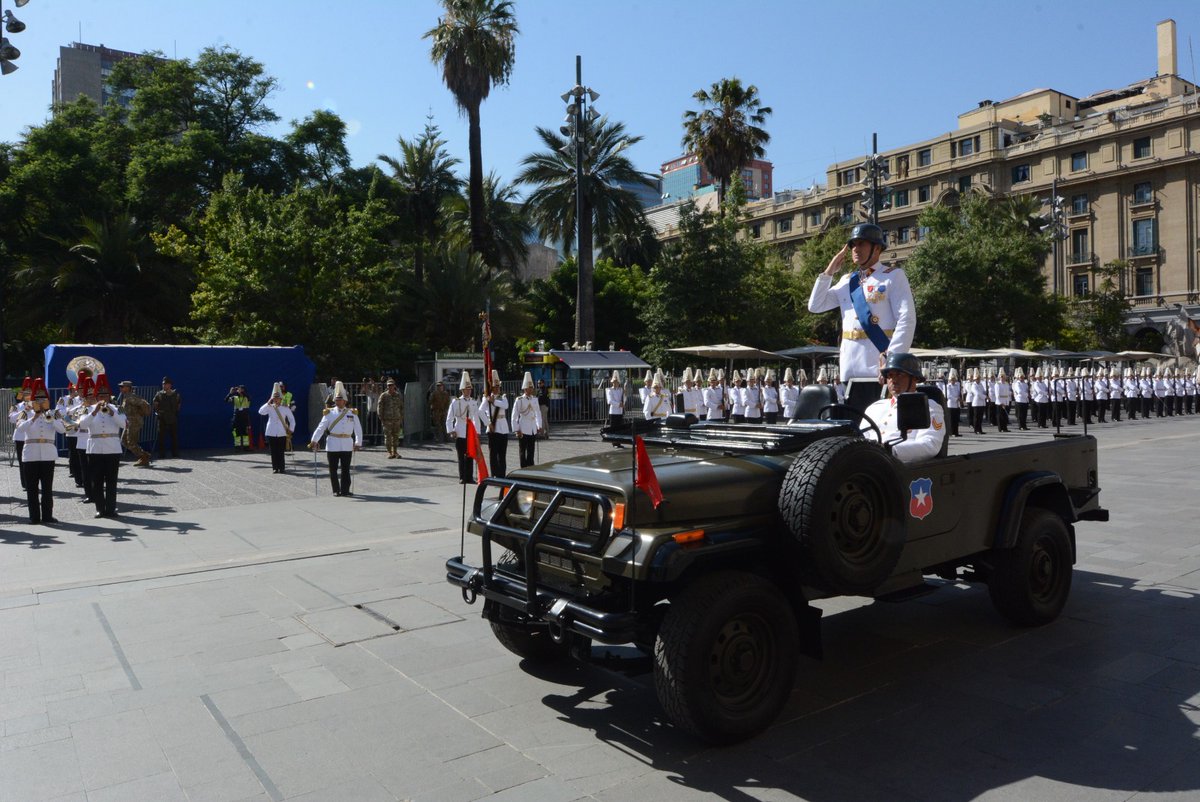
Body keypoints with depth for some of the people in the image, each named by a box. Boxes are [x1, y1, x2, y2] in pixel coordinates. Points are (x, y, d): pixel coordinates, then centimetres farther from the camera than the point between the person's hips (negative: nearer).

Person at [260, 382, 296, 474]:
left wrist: (291, 429, 0)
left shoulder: (285, 408, 3)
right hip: (271, 433, 1)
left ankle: (282, 468, 5)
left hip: (282, 433, -1)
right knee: (273, 451, 4)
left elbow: (292, 419, 7)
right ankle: (275, 468, 10)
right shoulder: (269, 407, 3)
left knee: (281, 451, 0)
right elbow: (261, 412, -14)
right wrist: (268, 403, -15)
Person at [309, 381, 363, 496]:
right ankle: (336, 490, 13)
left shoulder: (352, 413, 6)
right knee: (333, 469, 4)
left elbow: (358, 429, 6)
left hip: (347, 445, 0)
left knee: (345, 469, 3)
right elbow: (320, 427, 0)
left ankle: (345, 490, 10)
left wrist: (358, 443, 1)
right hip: (332, 445, 0)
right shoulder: (329, 413, 4)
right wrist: (314, 441, -8)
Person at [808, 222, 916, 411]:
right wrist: (829, 272, 6)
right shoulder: (846, 281, 17)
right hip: (852, 366, 5)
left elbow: (907, 320, -10)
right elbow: (815, 306, 13)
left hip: (881, 366, -5)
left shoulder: (894, 276, -1)